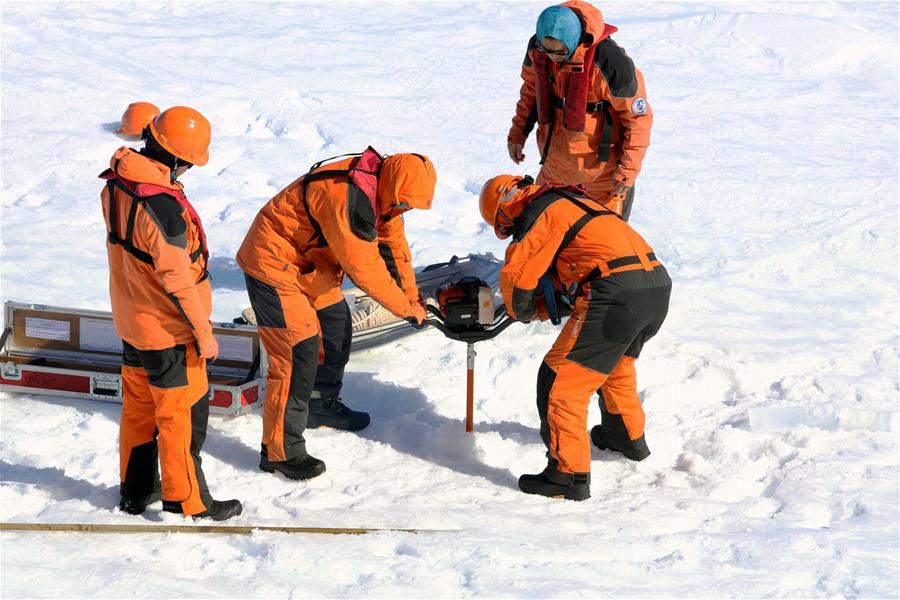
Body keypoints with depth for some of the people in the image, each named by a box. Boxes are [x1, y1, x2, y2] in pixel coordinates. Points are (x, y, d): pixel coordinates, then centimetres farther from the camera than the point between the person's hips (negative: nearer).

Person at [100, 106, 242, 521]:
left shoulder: (116, 184, -3)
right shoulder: (162, 206, -31)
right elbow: (177, 279, -27)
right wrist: (203, 333, -17)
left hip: (131, 319, 9)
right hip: (168, 330, -9)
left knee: (138, 405, 20)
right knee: (182, 415, 5)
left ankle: (136, 490, 33)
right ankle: (186, 502, 16)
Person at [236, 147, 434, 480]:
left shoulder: (380, 188, -3)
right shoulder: (347, 199, -33)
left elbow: (393, 245, 8)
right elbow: (364, 267, -26)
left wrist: (412, 299, 6)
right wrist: (405, 309, -15)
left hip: (311, 260, 10)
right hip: (273, 262, -10)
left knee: (336, 325, 20)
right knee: (298, 352, -13)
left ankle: (322, 405, 41)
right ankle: (280, 451, -6)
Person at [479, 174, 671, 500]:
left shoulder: (539, 212, 2)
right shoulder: (574, 201, 30)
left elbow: (516, 277, -1)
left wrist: (523, 310, 19)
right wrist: (542, 307, 23)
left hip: (617, 295, -9)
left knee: (559, 381, -2)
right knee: (616, 362, 35)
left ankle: (569, 475, -2)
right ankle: (629, 436, 52)